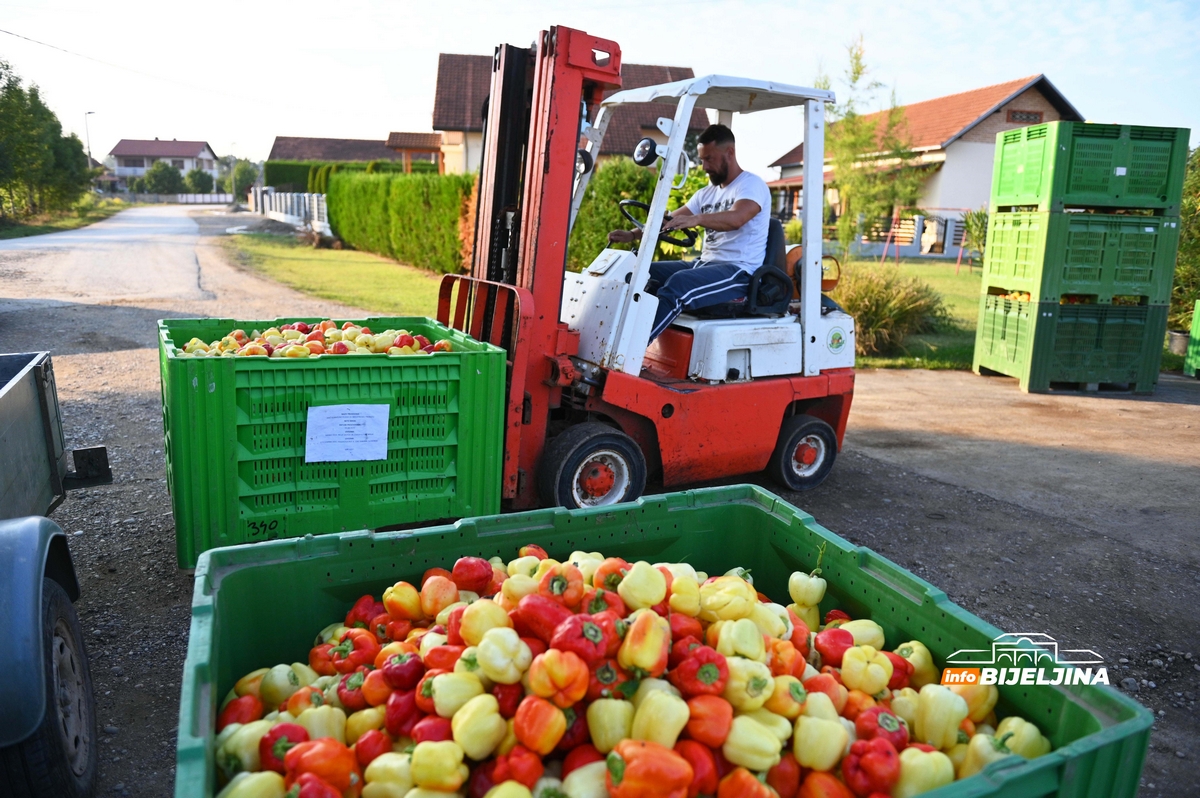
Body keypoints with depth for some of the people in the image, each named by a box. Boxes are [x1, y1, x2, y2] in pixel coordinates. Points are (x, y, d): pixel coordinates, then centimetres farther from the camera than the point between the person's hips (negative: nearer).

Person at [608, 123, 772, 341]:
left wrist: (696, 219, -44)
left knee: (678, 284, -33)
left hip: (738, 271, -8)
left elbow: (736, 218, -26)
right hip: (704, 263, 8)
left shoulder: (752, 185, -5)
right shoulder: (706, 193, 19)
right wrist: (633, 235, -3)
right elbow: (669, 221, 14)